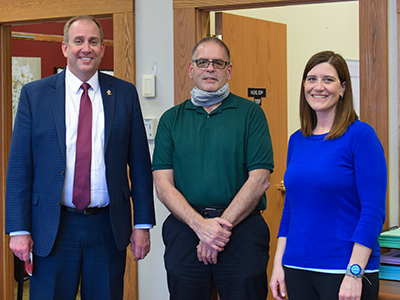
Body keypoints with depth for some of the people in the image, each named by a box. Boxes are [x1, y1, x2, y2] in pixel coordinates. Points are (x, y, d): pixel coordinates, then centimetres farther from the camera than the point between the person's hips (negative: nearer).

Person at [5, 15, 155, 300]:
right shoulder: (34, 94, 1)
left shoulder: (125, 94, 5)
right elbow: (19, 166, 0)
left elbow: (140, 164, 5)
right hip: (53, 229, -1)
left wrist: (143, 224, 1)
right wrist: (19, 229, -6)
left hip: (109, 227, 1)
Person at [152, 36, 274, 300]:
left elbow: (259, 179, -4)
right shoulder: (171, 119, 10)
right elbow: (163, 184, 2)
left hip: (242, 227, -2)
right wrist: (200, 225, -12)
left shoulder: (251, 114, 4)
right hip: (185, 227, 2)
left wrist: (222, 226, -11)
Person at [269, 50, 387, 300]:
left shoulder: (360, 135, -9)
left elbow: (373, 212, -13)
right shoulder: (297, 141, 9)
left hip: (345, 270, -5)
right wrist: (279, 263, 8)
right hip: (297, 268, 6)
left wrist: (355, 273, -18)